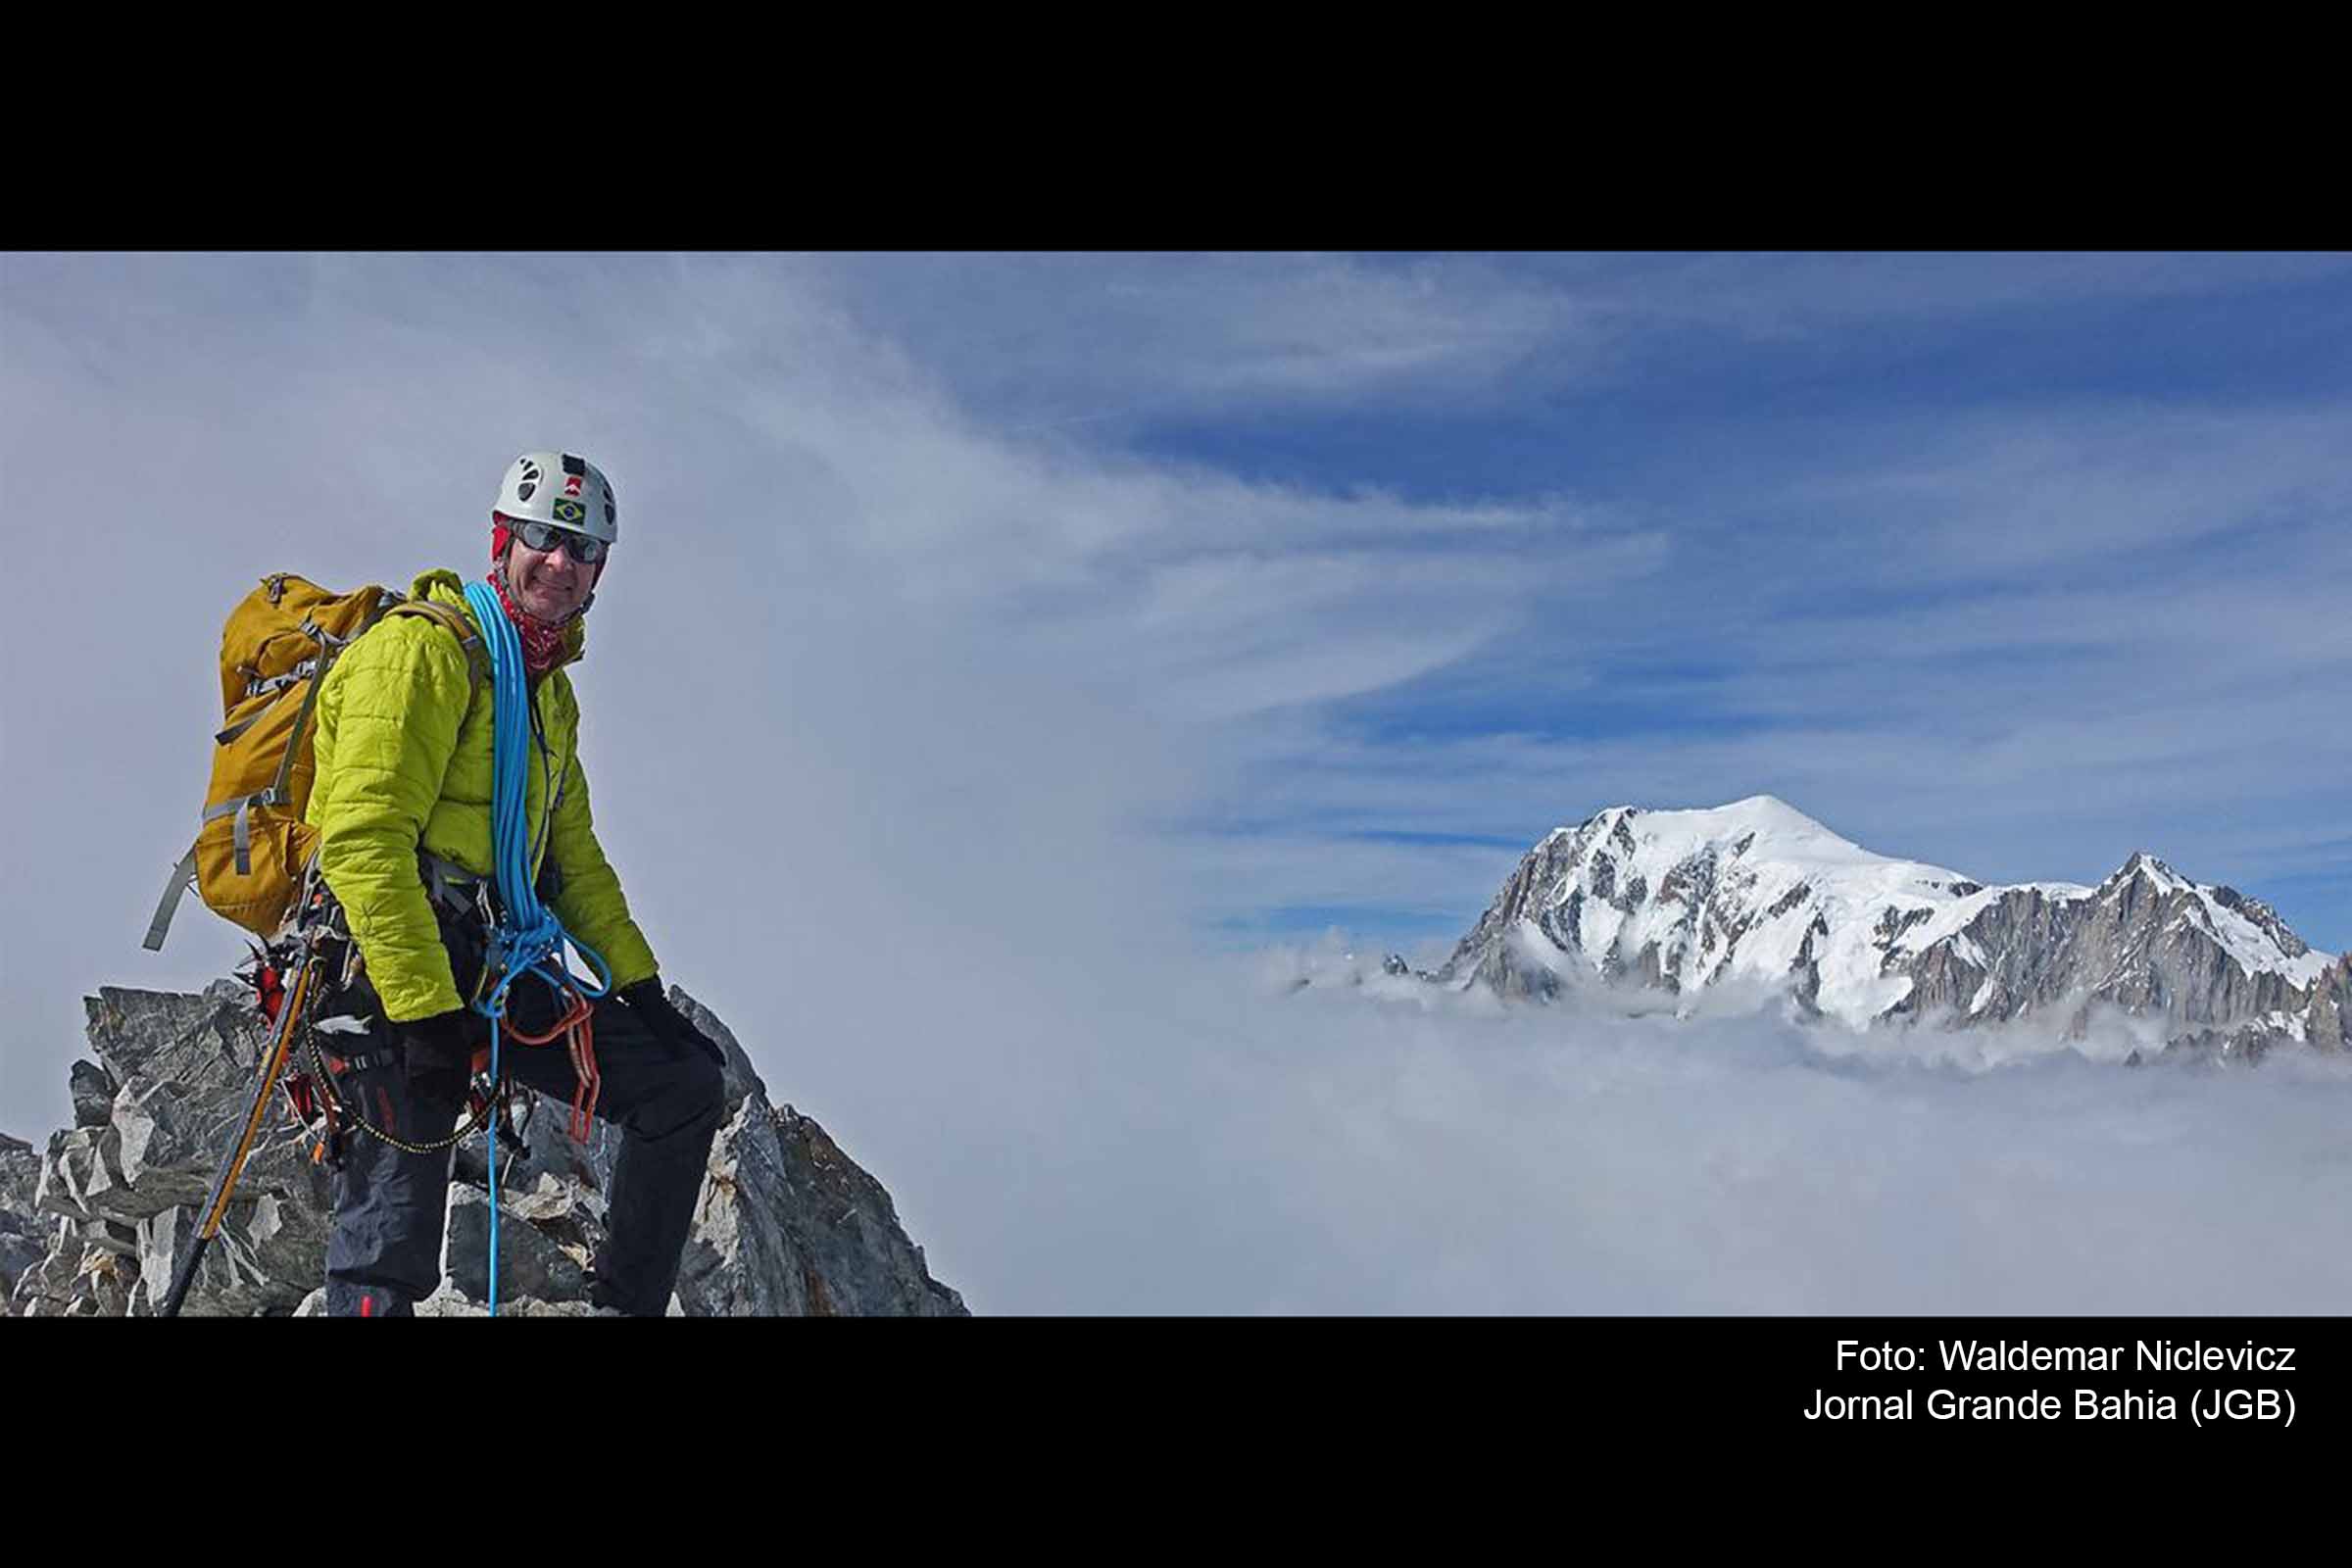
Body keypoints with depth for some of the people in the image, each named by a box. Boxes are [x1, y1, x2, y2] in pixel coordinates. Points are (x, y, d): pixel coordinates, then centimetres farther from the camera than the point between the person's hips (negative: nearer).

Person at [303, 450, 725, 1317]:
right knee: (392, 1245, -12)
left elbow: (574, 859, 27)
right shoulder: (423, 647, -7)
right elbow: (363, 838, -18)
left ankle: (629, 1301, 12)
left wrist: (641, 987, 17)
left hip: (490, 974, 9)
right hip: (389, 965, -8)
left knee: (683, 1083, 6)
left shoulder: (552, 692, 22)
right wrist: (423, 1012, -25)